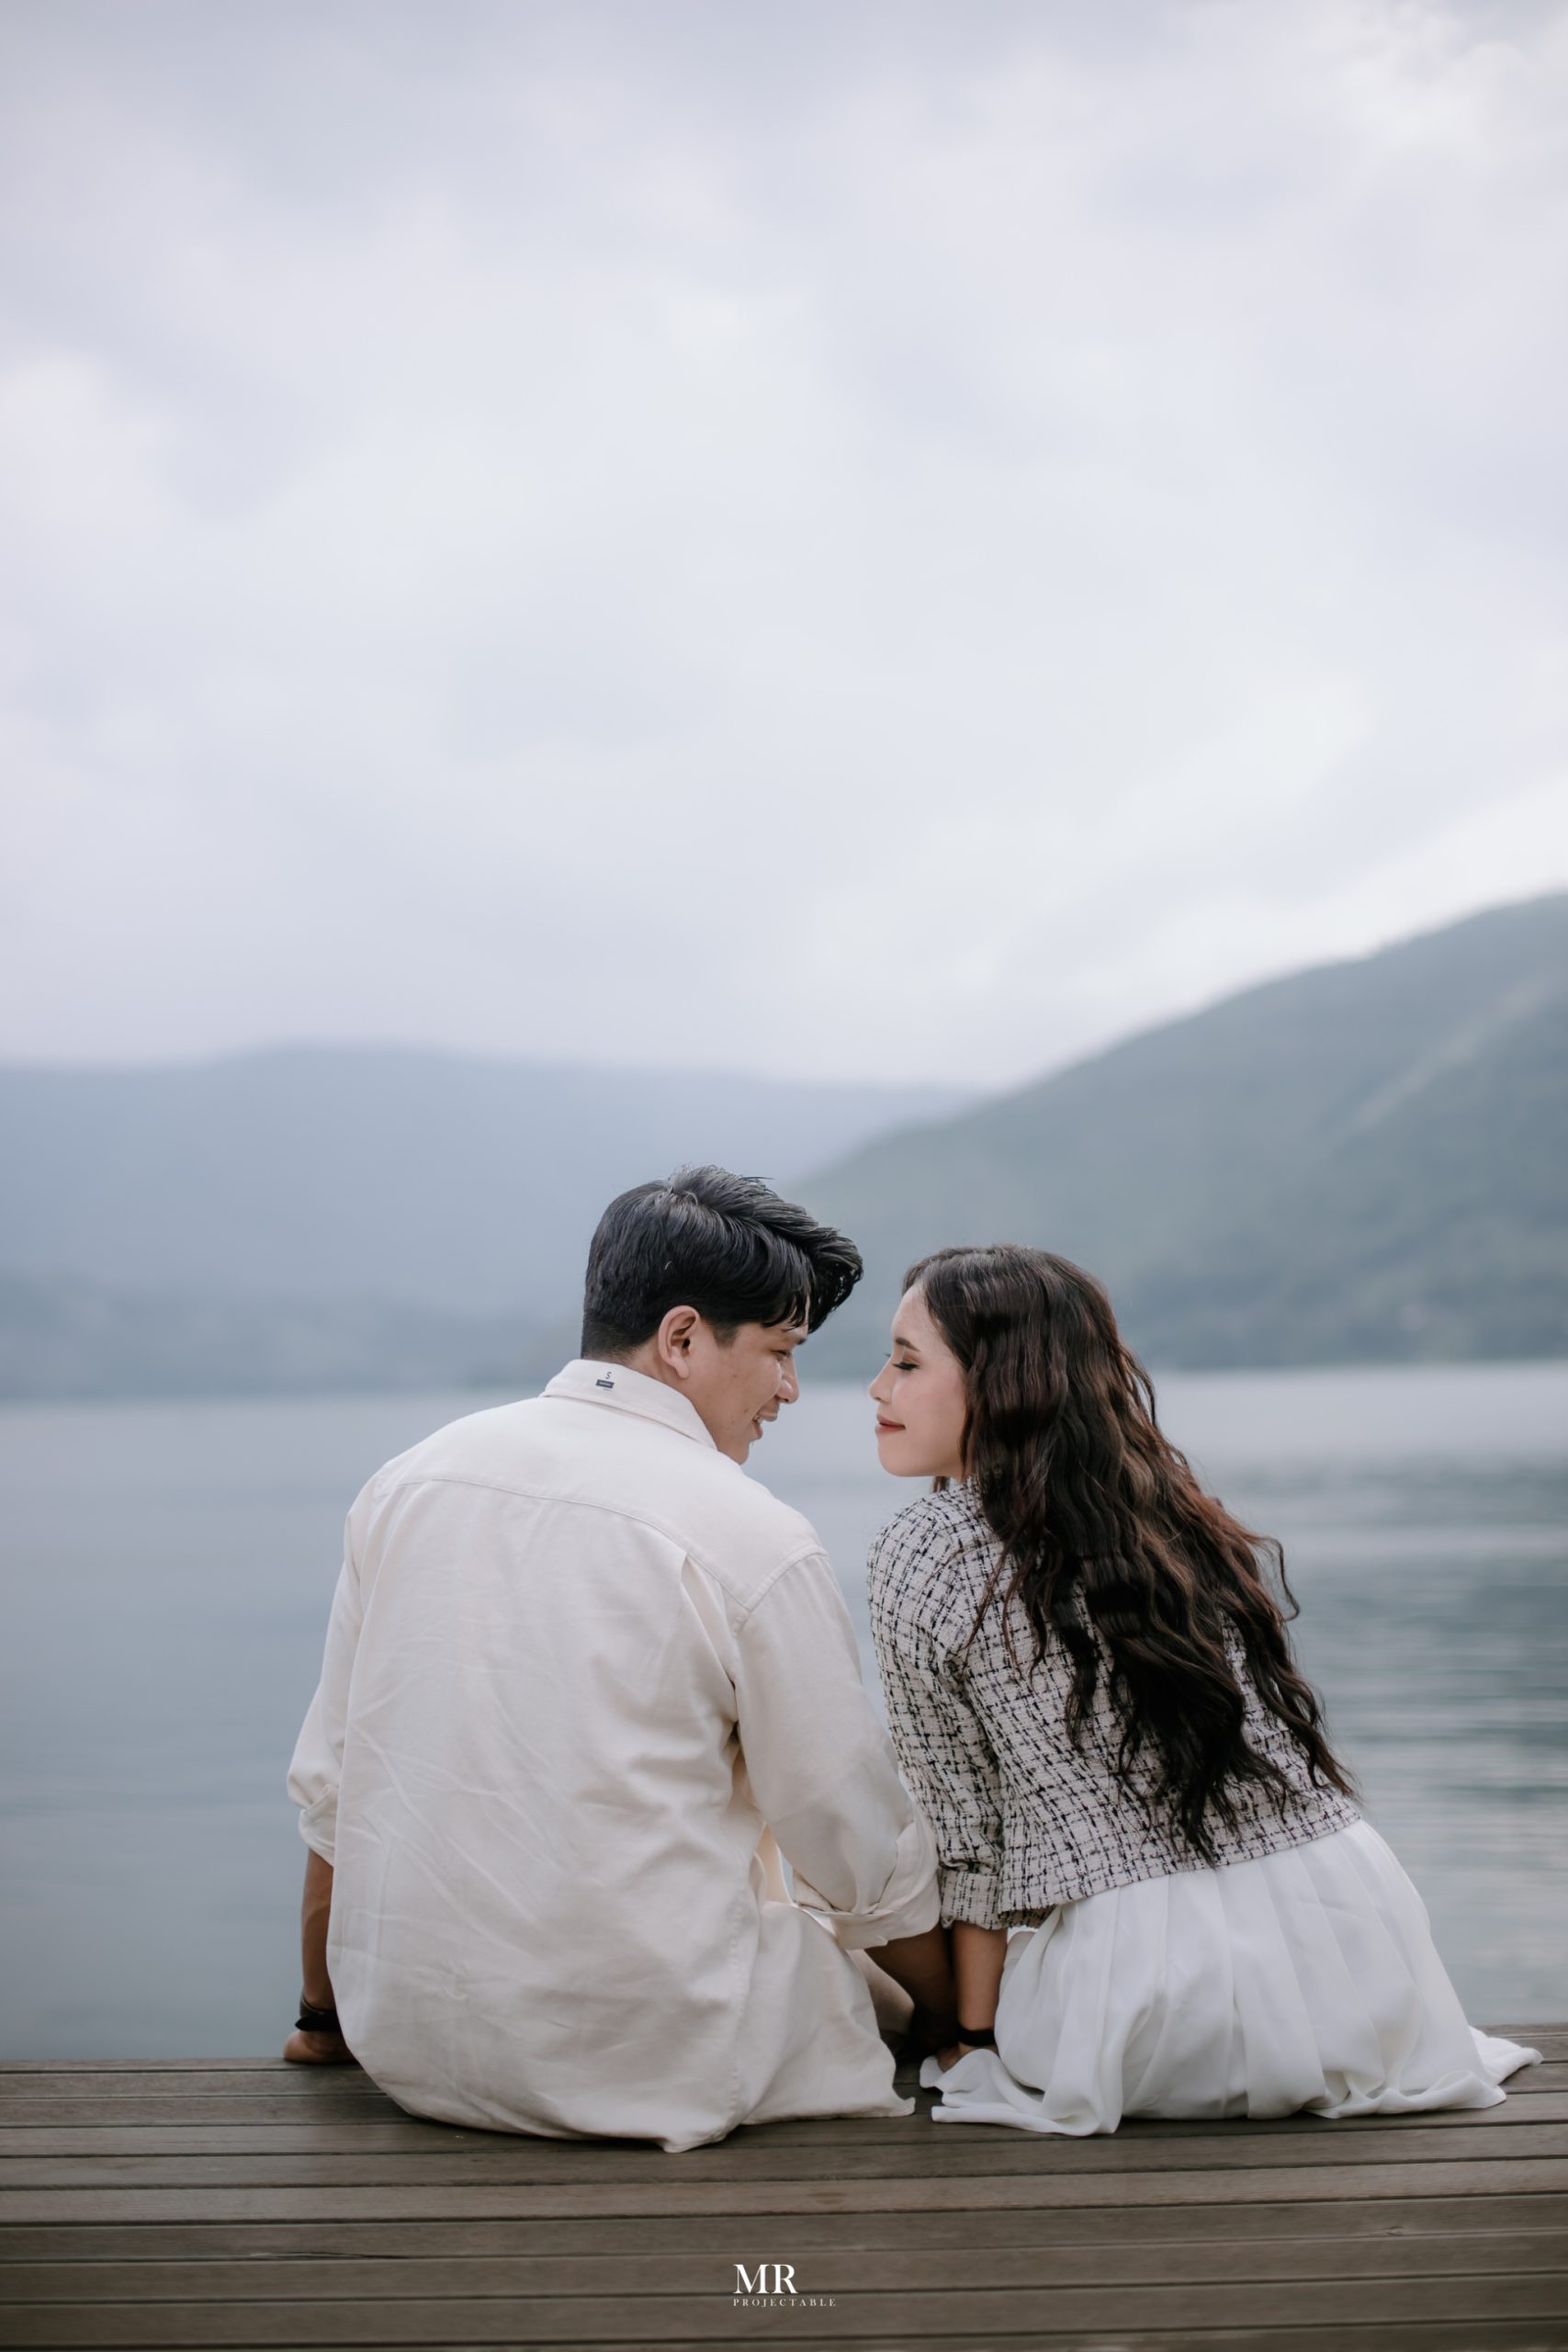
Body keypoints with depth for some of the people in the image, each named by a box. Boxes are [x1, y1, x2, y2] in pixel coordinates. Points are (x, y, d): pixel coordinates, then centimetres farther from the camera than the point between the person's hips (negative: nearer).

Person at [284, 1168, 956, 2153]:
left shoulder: (411, 1479, 4)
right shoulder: (755, 1543, -12)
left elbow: (329, 1789, 11)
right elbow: (867, 1859, -4)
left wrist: (326, 2022, 25)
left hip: (408, 2048, 6)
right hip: (650, 2060, -6)